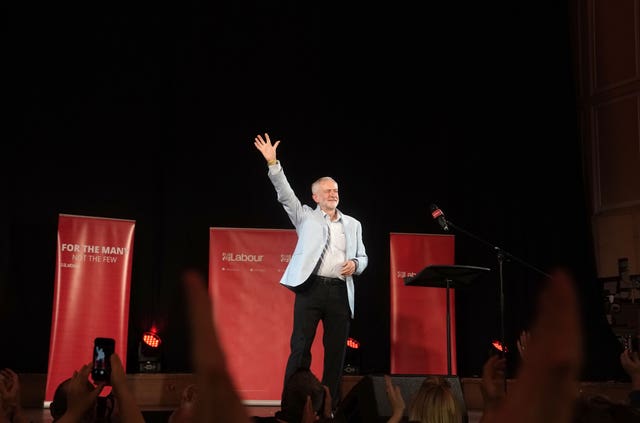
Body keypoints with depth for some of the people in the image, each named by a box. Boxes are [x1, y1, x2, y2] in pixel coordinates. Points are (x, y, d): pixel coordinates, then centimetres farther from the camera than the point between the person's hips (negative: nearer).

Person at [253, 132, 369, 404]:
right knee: (300, 347, -5)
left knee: (336, 351, 4)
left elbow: (362, 258, 21)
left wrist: (355, 265, -3)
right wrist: (272, 163, -11)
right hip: (311, 288, -3)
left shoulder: (352, 224, 18)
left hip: (340, 292, 3)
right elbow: (286, 195, -1)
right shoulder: (306, 216, 11)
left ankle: (330, 405, 10)